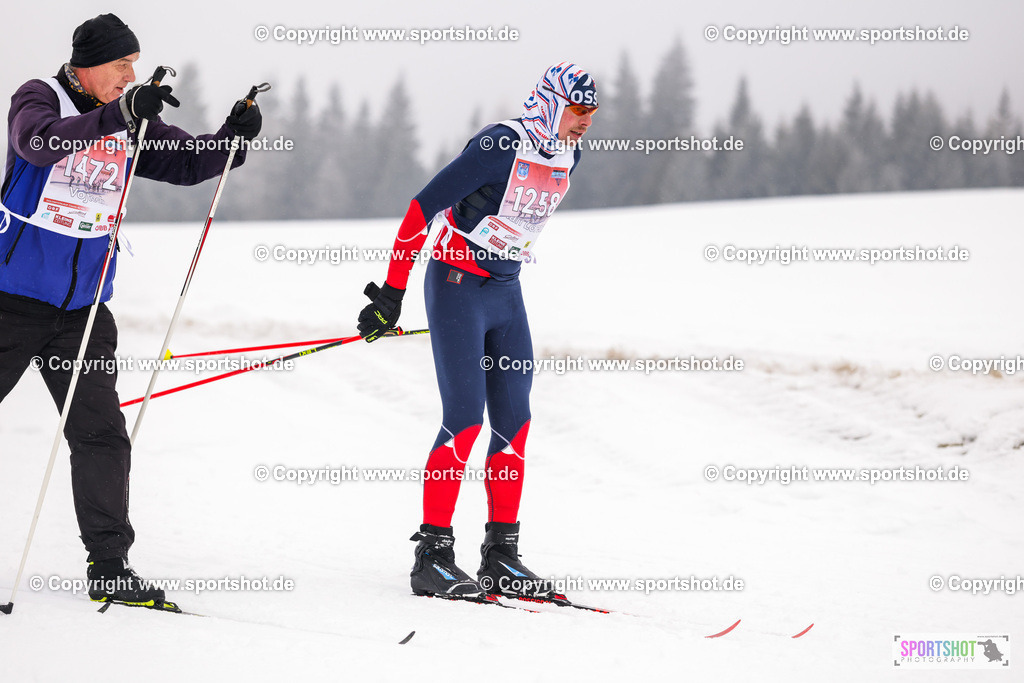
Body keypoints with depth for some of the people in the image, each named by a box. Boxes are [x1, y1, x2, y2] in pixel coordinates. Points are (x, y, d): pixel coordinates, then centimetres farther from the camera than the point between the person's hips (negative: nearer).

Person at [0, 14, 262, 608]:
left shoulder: (129, 124, 7)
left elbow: (188, 163, 8)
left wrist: (232, 137, -12)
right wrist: (118, 113, -41)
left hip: (83, 310, 5)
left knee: (101, 433, -2)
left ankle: (110, 566, 2)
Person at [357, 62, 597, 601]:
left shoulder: (566, 154, 5)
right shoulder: (501, 146, -20)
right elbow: (421, 209, -21)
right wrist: (392, 294, -19)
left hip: (506, 292, 8)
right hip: (457, 287, -8)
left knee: (514, 423, 4)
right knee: (464, 420, -11)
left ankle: (501, 556, 11)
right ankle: (432, 557, -4)